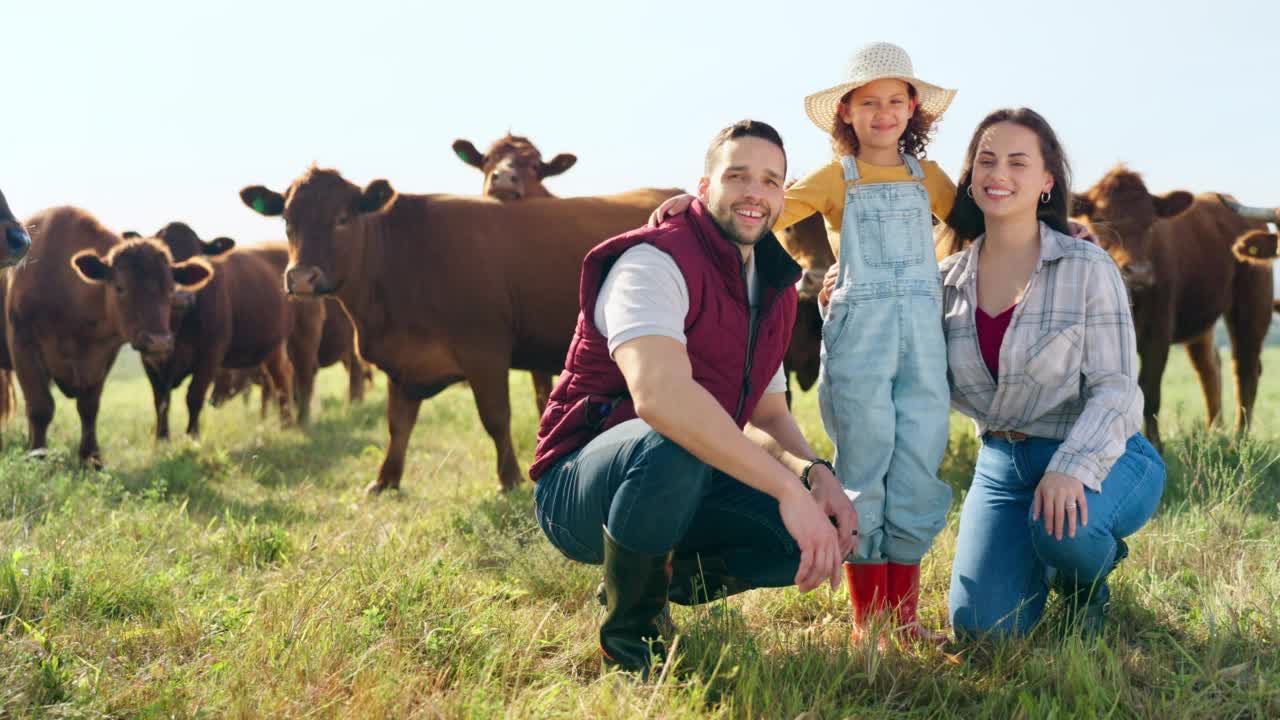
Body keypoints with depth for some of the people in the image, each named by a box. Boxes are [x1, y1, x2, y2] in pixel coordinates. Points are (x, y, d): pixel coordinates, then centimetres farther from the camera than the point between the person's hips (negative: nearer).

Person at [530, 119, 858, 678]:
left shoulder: (775, 292, 10)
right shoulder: (656, 261, -19)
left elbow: (767, 414, 14)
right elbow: (658, 393, -37)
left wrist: (813, 472, -11)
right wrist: (788, 488, -41)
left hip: (680, 489, 8)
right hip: (579, 486, -7)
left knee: (827, 533, -10)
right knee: (671, 442, -40)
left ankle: (663, 582, 11)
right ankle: (629, 633, -14)